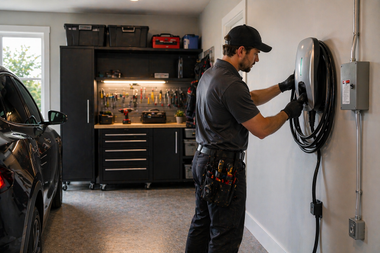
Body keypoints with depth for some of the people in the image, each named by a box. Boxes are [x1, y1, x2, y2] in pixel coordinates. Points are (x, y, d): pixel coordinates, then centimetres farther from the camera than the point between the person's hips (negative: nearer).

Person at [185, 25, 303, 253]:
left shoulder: (209, 74, 10)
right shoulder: (231, 84, -22)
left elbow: (250, 99, 20)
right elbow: (262, 129, -18)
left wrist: (282, 87, 16)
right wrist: (288, 112, -3)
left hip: (203, 159, 10)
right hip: (224, 167, -10)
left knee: (201, 224, 21)